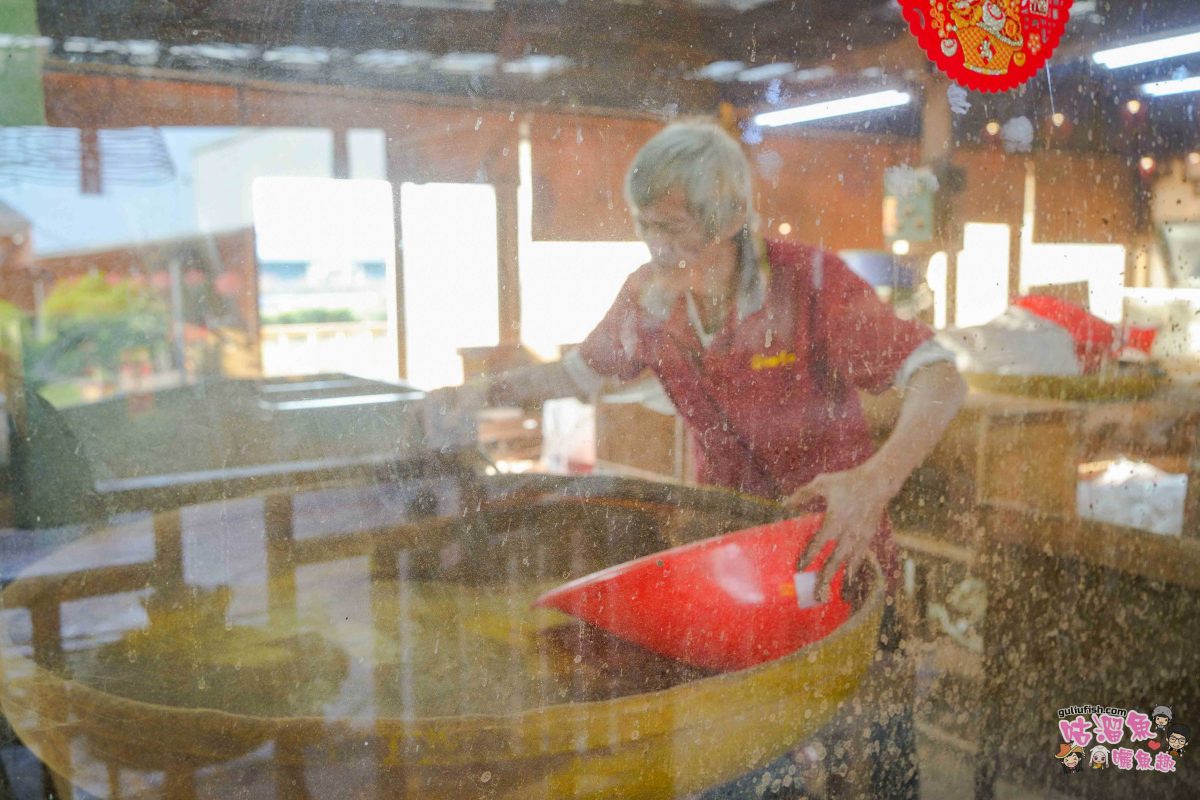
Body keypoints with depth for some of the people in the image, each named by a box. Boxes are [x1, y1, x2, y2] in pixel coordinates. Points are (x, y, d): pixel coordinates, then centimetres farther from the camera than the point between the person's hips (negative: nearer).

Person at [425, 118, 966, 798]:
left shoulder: (811, 282, -22)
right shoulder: (649, 297, -8)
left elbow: (940, 380, -28)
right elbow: (583, 371, 10)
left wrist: (876, 480, -45)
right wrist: (486, 393, -4)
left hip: (833, 539, -3)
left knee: (872, 737, 9)